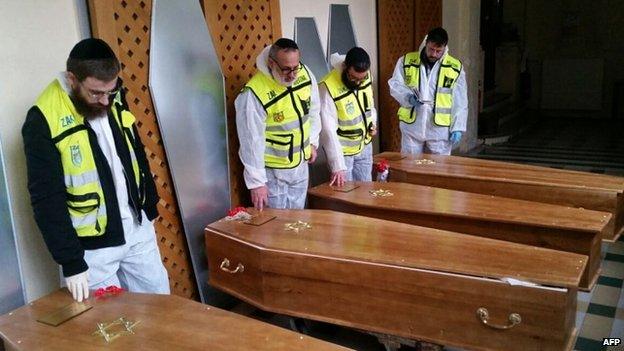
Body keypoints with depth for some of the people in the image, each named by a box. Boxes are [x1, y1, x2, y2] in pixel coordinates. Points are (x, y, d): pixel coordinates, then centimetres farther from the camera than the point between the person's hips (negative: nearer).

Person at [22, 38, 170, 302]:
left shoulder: (114, 100, -1)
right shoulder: (44, 120, -19)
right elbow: (47, 199, -18)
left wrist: (150, 206, 15)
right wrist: (71, 260, -18)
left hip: (138, 229, 6)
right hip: (93, 245, -5)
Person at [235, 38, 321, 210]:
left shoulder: (305, 74, -7)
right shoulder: (253, 94, -26)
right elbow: (252, 141, -21)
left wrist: (313, 142, 13)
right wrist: (257, 182, -17)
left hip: (301, 165, 6)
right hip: (272, 172, -6)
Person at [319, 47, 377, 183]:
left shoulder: (366, 77, -6)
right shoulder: (328, 87, -26)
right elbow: (329, 130, -27)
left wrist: (373, 122, -3)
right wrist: (337, 166, -29)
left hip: (364, 146, 6)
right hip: (342, 151, -5)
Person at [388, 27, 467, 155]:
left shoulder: (455, 67, 0)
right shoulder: (406, 61, 0)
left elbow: (460, 103, 0)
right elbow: (395, 84, 3)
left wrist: (457, 128, -5)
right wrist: (408, 96, -18)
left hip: (440, 129, 0)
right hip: (411, 127, 1)